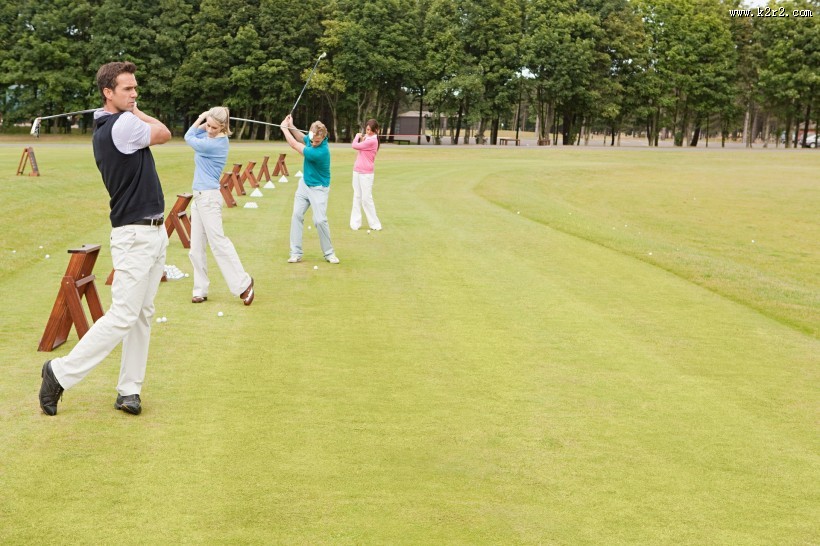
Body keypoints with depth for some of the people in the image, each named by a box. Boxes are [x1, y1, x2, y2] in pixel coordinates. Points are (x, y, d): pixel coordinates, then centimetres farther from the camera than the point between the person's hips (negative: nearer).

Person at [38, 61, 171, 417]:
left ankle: (129, 390, 12)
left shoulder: (103, 131, 12)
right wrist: (136, 113, 8)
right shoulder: (123, 125, -18)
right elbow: (164, 134, -2)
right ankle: (61, 373, 2)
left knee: (142, 314, 9)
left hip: (153, 232, 10)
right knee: (123, 316, -8)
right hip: (135, 236, -10)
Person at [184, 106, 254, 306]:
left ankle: (242, 284, -10)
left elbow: (189, 138, -2)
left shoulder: (215, 143, -16)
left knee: (217, 240, -14)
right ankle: (200, 289, 8)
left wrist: (199, 119, 11)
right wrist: (202, 119, 7)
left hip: (209, 197, -9)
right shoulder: (209, 135, 10)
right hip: (199, 196, 9)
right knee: (196, 248, 6)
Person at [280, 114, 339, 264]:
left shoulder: (320, 152, -32)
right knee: (297, 215, -1)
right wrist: (291, 126, 2)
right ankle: (296, 253, 1)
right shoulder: (312, 138, -10)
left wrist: (284, 128, -10)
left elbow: (294, 145, -23)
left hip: (318, 188, -7)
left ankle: (329, 253, 5)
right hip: (304, 184, 7)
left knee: (320, 220, -14)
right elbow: (301, 138, 18)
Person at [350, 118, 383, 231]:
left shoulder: (372, 141, -15)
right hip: (357, 171, 8)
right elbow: (357, 148, 15)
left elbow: (355, 146, -14)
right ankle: (355, 223, 10)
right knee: (357, 197, 8)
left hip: (366, 173, -8)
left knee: (366, 198, -6)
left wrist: (357, 136, 5)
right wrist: (360, 138, 0)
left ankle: (375, 224, 2)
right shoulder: (366, 138, 11)